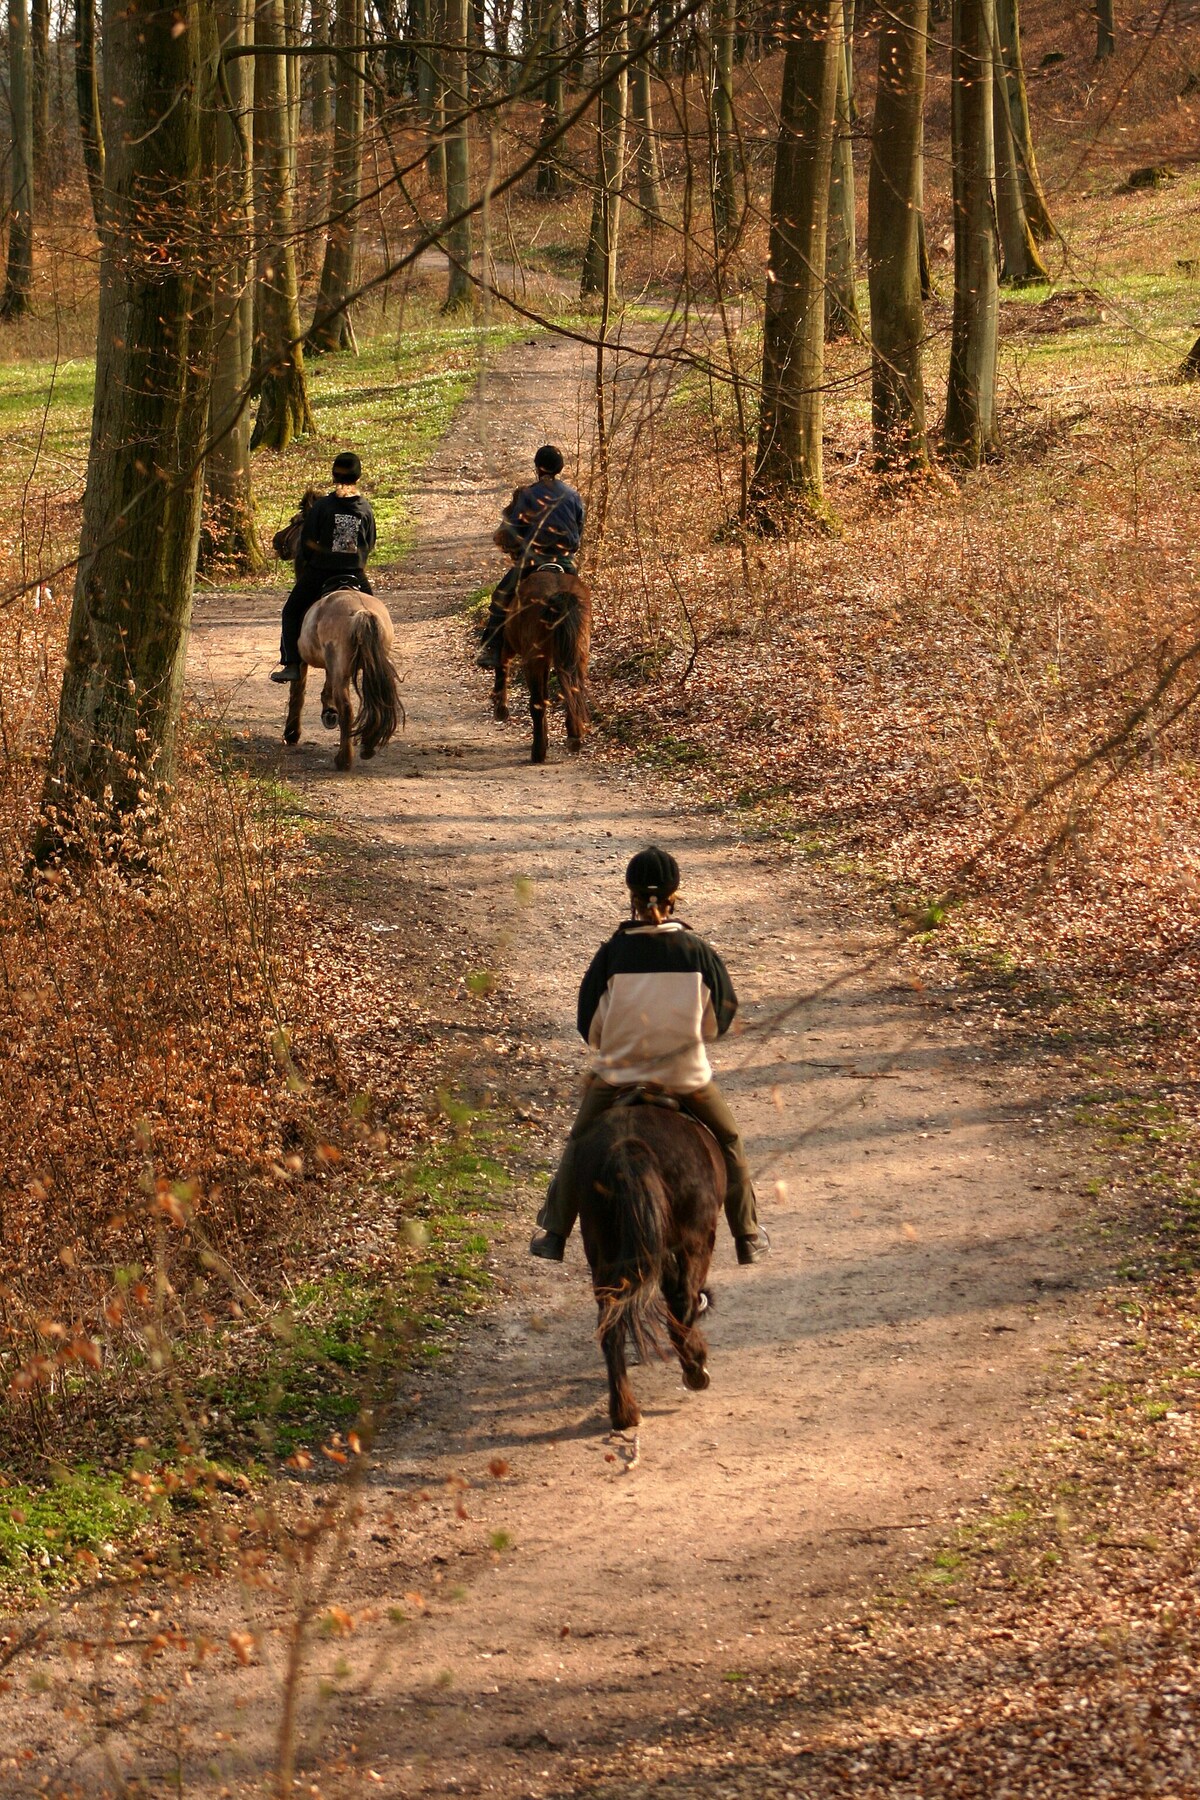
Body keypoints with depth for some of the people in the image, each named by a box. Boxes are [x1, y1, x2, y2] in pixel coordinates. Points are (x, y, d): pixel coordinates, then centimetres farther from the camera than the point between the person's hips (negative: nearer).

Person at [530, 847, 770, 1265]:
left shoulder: (613, 952, -13)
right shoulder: (697, 951, -10)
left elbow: (589, 1026, -5)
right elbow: (720, 1018, 1)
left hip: (618, 1072, 0)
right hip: (687, 1074, 0)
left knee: (579, 1145, 24)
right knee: (728, 1142, 24)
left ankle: (554, 1234, 27)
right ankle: (748, 1237, 28)